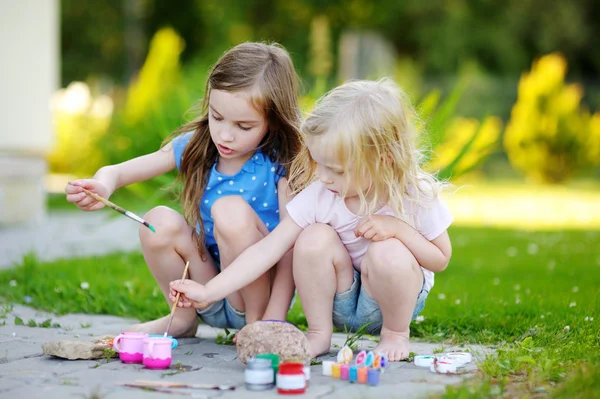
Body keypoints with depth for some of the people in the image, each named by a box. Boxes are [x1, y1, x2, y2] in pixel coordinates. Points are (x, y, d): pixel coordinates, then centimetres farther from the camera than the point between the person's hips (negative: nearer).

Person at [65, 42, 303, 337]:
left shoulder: (281, 165, -15)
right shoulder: (194, 147, -3)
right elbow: (116, 172, -1)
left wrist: (273, 319, -25)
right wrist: (102, 186, -26)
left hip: (258, 291, -4)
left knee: (232, 210, -29)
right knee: (159, 221, -20)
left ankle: (257, 320, -11)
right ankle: (184, 318, 3)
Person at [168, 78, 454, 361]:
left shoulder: (416, 196, -20)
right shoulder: (318, 196, -18)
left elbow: (440, 260, -10)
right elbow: (268, 249, -18)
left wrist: (398, 228, -28)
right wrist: (208, 292, -25)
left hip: (396, 298, -1)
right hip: (341, 303, 2)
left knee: (388, 252, -33)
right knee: (314, 237, -26)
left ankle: (396, 334, -6)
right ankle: (319, 334, -7)